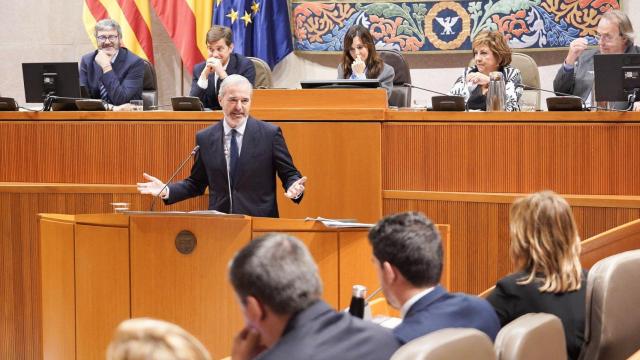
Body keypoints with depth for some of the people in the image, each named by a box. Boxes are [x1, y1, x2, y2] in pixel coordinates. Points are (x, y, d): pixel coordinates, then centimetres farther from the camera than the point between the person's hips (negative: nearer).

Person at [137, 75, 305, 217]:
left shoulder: (270, 134, 0)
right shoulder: (204, 138, 8)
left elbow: (289, 174, 3)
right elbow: (196, 183, 14)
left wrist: (294, 188, -18)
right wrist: (166, 190, 1)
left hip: (261, 222, -2)